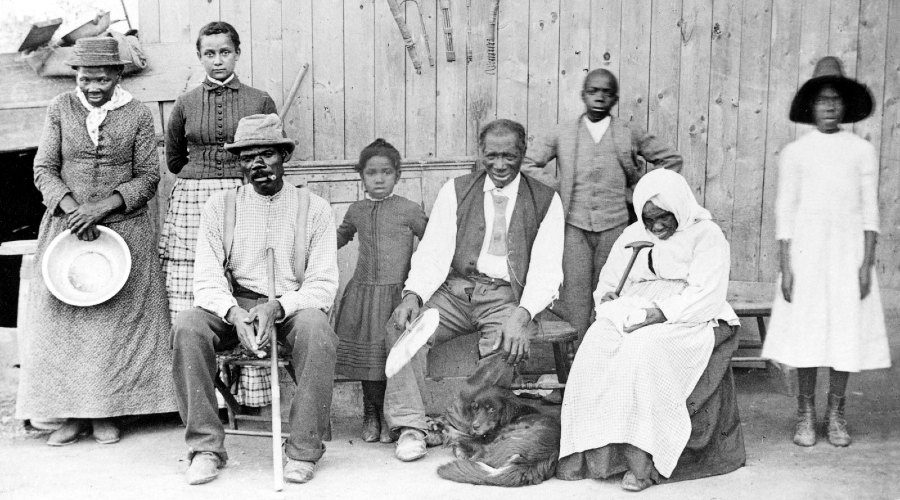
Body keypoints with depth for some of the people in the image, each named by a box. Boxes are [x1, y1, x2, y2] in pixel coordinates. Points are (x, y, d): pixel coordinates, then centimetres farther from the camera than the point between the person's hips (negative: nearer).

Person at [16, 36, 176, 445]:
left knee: (117, 319, -1)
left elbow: (148, 177, -2)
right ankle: (73, 414, 9)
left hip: (123, 229, -1)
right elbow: (44, 169, 1)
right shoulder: (60, 109, 4)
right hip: (66, 226, 2)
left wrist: (102, 207, -14)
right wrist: (73, 209, -14)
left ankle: (107, 414, 9)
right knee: (63, 317, 0)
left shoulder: (138, 115, 0)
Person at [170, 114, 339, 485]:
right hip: (234, 306, 2)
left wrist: (277, 307, -22)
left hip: (293, 307, -1)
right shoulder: (219, 207, 7)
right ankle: (205, 447, -19)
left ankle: (303, 450, -23)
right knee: (187, 325, -28)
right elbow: (207, 279, -1)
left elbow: (323, 284, -4)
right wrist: (235, 314, -23)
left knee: (316, 328, -35)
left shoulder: (314, 208, 3)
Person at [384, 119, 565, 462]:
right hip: (455, 289, 2)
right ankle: (410, 427, -17)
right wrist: (413, 294, -17)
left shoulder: (545, 201, 5)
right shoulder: (456, 190, 10)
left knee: (509, 346, -32)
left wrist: (523, 314, -22)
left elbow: (547, 268, -4)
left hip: (507, 297, -2)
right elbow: (434, 252, 3)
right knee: (402, 325, -23)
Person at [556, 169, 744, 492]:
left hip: (688, 321, -5)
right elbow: (606, 286, 21)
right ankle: (592, 452, -30)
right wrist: (610, 301, -4)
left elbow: (706, 298, -10)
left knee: (643, 350, -36)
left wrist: (657, 314, -22)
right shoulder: (633, 236, 20)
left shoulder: (706, 235, 2)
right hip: (634, 319, 5)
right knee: (595, 347, -27)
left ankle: (641, 459, -33)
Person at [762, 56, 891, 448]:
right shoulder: (795, 152, 4)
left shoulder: (862, 151, 5)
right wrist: (785, 265, -5)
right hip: (806, 249, -1)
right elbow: (785, 210, 2)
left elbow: (870, 210, 4)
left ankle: (835, 414, 15)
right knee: (806, 330, -1)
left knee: (847, 330, 1)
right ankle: (806, 414, 11)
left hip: (849, 248, 1)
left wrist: (867, 262, -5)